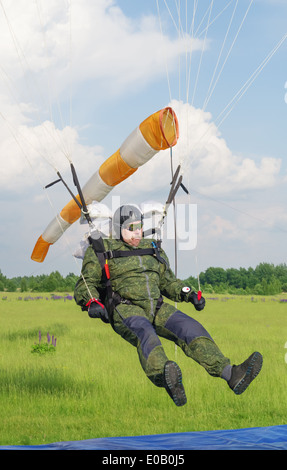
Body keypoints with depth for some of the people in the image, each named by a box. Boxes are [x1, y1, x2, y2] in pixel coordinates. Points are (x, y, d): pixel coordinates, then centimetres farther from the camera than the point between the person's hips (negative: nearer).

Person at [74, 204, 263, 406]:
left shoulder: (153, 248, 25)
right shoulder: (101, 251, 11)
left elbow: (168, 282, 32)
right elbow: (86, 284, 8)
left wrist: (189, 294, 13)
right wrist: (92, 302, -15)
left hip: (157, 307, 5)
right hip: (125, 309, -5)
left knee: (190, 327, -23)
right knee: (145, 333, -38)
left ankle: (231, 375, -39)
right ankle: (167, 381, -69)